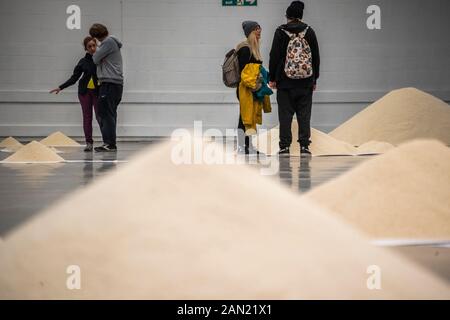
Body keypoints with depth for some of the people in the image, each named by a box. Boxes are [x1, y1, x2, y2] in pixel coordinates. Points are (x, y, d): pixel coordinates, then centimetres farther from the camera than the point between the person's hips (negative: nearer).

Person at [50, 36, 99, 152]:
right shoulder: (83, 62, 7)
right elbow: (74, 78, 10)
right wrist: (60, 88, 4)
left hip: (98, 91, -3)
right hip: (85, 91, 3)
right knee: (87, 116, 2)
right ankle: (89, 143, 4)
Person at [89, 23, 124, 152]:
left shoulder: (108, 42, -9)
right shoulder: (113, 42, 21)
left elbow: (96, 59, -9)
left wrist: (96, 52, 9)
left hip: (109, 83, -10)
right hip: (116, 83, 10)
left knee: (106, 114, -9)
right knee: (109, 114, 11)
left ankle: (109, 144, -11)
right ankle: (110, 143, 12)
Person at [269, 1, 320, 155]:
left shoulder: (281, 31, -3)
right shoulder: (309, 31, 4)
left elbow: (274, 56, -2)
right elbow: (316, 57, 8)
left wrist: (272, 78, 5)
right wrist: (315, 79, 16)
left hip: (285, 80, -2)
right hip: (306, 82, 2)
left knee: (285, 113, 1)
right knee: (304, 113, 4)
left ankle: (285, 146, -1)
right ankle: (304, 145, 0)